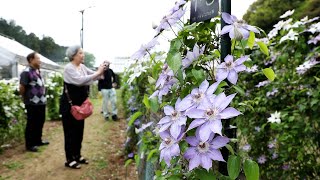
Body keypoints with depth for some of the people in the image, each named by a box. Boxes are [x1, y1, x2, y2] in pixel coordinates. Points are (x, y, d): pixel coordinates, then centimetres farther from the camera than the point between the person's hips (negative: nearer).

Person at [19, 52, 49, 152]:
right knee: (31, 124, 2)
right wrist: (26, 98, -2)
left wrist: (43, 98, 14)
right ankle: (29, 145, 13)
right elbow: (21, 88, -15)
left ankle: (38, 141, 31)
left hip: (41, 102, 8)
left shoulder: (37, 71, 12)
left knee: (40, 123, 17)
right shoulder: (26, 72, -15)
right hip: (32, 104, -8)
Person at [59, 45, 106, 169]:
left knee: (79, 130, 15)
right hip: (69, 105, -8)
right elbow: (80, 80, -31)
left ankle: (77, 155, 28)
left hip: (80, 104, 8)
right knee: (71, 132, 0)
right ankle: (69, 160, 12)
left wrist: (101, 70, -12)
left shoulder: (82, 67, 6)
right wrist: (97, 73, -27)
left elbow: (94, 76, 7)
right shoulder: (69, 68, -18)